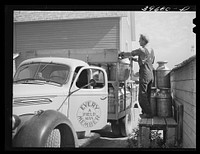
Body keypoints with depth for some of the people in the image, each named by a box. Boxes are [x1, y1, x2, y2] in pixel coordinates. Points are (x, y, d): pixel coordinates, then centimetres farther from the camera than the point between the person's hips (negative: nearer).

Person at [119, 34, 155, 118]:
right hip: (151, 75, 9)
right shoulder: (151, 50, 12)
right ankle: (145, 111, 21)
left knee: (142, 96, -2)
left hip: (144, 75, -9)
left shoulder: (141, 50, -13)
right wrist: (137, 60, 22)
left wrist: (121, 54, 8)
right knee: (147, 95, 14)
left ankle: (148, 113, 0)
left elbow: (129, 54, -11)